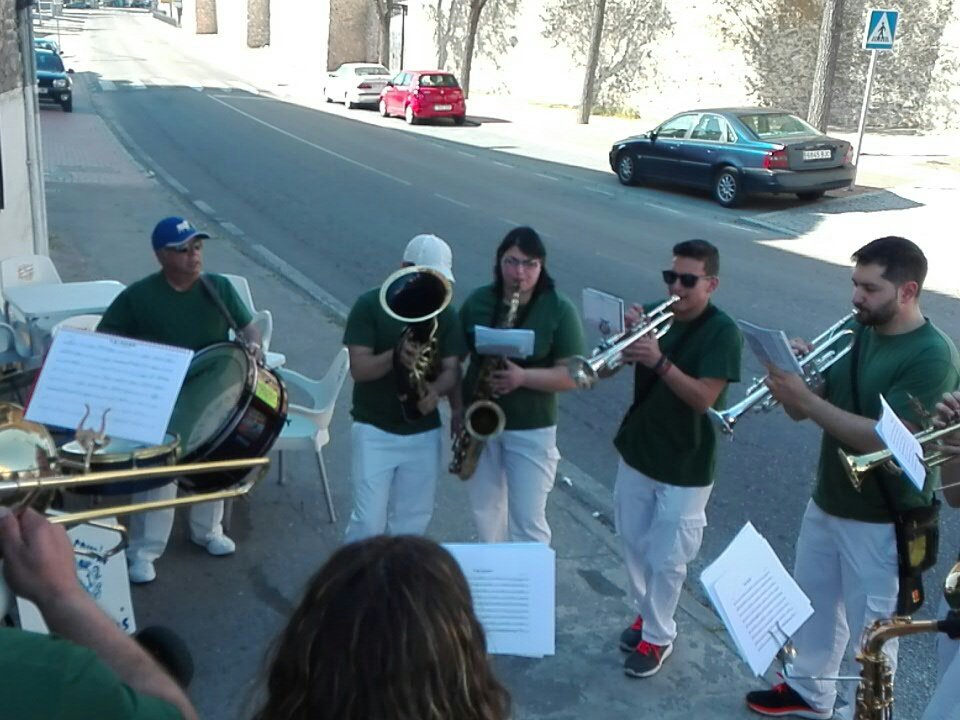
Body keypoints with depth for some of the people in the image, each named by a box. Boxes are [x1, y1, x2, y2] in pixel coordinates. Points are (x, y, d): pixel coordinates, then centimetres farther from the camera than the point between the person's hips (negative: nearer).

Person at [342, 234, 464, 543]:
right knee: (369, 522, -5)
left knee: (411, 523, 10)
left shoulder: (446, 314, 3)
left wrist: (436, 390, -23)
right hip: (374, 429, -3)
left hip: (424, 432, 4)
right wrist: (396, 355, -32)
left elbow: (451, 368, 0)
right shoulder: (370, 305, -7)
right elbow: (358, 368, -13)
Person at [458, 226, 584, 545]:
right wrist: (457, 407, -6)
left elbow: (573, 374, -12)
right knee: (485, 512, 17)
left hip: (532, 429, -3)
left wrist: (523, 377, -26)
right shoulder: (478, 301, -1)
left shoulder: (559, 309, -10)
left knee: (528, 519, 0)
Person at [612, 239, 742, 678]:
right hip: (636, 451, 6)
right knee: (633, 543, 18)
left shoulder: (723, 332, -16)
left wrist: (660, 360, -36)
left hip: (685, 466, -5)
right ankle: (647, 612, 39)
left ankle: (658, 637, 23)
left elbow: (703, 398, -24)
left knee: (666, 559, 5)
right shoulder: (654, 314, 0)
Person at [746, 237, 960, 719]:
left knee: (870, 628, 10)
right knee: (813, 603, 24)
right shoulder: (856, 331, 0)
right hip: (826, 501, 8)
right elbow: (805, 411, 0)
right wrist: (793, 377, -21)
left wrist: (805, 398, -32)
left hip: (881, 521, -8)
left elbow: (883, 440, -29)